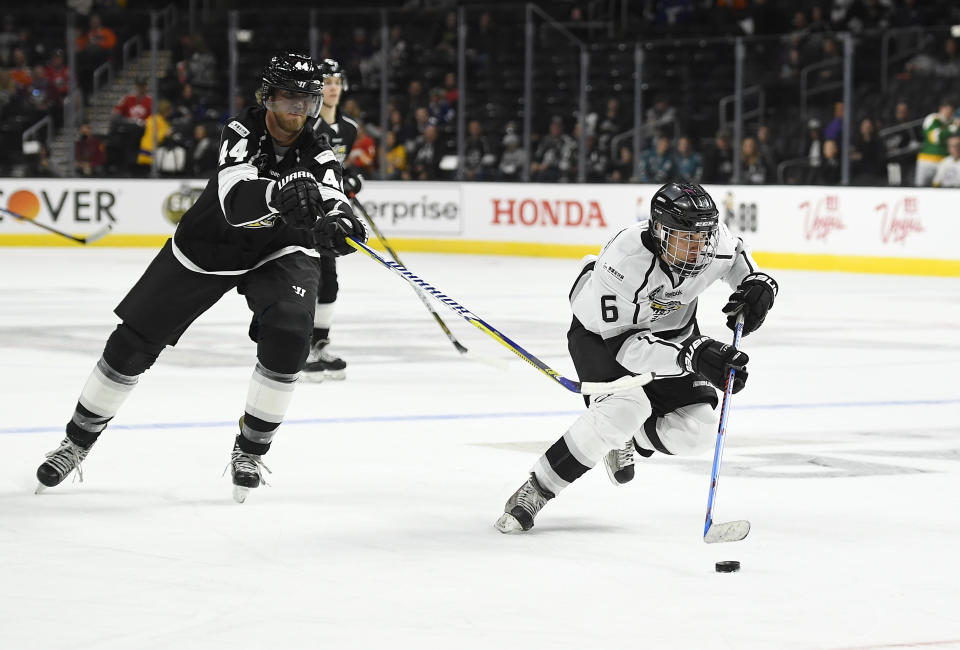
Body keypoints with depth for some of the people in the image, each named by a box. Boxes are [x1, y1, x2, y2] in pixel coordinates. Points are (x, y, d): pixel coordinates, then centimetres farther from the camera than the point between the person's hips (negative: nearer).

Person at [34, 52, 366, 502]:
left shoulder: (317, 152, -19)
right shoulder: (242, 131, -23)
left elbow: (331, 199, -37)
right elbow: (235, 201, -40)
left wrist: (335, 224, -60)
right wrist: (279, 195, -60)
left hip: (279, 251, 1)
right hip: (207, 247, 0)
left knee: (288, 337, -26)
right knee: (132, 343, 0)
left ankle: (251, 448, -6)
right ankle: (78, 440, 21)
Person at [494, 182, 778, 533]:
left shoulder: (716, 240, -25)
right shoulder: (623, 262, -41)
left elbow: (737, 256, 1)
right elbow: (621, 343, -37)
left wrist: (758, 283, -21)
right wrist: (693, 356, -47)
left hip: (670, 329, 6)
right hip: (602, 329, -6)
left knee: (695, 430, -10)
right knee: (625, 409, -33)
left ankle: (627, 441, 26)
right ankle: (536, 489, -19)